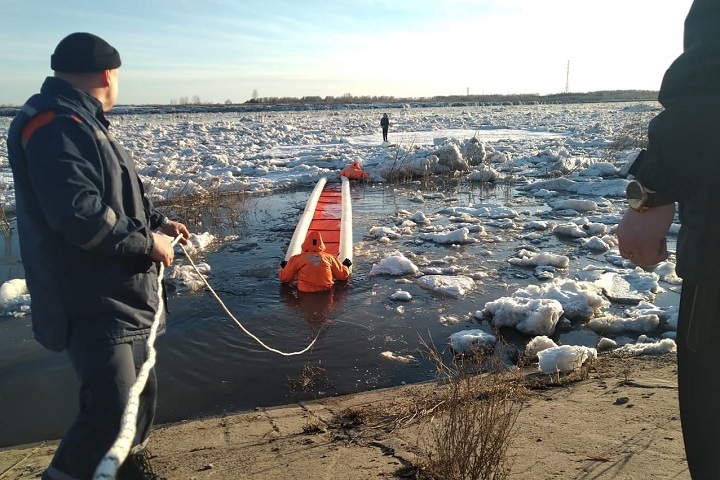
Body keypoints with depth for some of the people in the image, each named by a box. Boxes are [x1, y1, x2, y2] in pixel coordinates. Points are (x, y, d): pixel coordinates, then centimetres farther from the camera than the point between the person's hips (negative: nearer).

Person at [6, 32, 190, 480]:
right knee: (112, 409, -11)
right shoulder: (56, 127, -19)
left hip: (123, 294, 11)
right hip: (92, 301, -11)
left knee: (142, 390, 20)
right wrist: (148, 241, -17)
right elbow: (80, 216, -29)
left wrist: (158, 221, 12)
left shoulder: (83, 124, 16)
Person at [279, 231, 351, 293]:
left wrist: (283, 268, 32)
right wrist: (346, 266, 38)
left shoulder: (297, 259, 3)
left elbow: (284, 278, 10)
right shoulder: (329, 257, 8)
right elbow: (343, 275, 15)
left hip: (305, 293, -2)